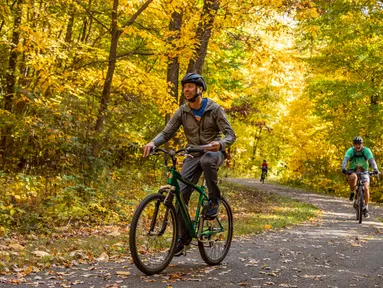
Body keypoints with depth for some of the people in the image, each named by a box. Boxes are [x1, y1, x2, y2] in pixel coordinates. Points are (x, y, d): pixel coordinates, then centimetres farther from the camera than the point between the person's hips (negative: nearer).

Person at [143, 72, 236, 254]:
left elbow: (230, 134, -14)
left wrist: (220, 144, -37)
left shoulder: (214, 109, -10)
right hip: (193, 155, 3)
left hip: (214, 152, -3)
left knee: (206, 161, -41)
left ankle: (214, 198, -15)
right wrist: (153, 143, -26)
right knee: (181, 193, -11)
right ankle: (183, 236, 4)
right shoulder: (182, 112, -1)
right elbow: (167, 132, -5)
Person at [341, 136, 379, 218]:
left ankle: (366, 208, -5)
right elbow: (345, 160, -30)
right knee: (353, 177, -38)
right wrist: (343, 169, -50)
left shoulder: (366, 151, -14)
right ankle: (352, 193, -12)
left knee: (366, 188, -18)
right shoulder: (350, 151, -16)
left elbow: (372, 160, -26)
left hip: (364, 171, 1)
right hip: (352, 171, -1)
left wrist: (375, 169, -45)